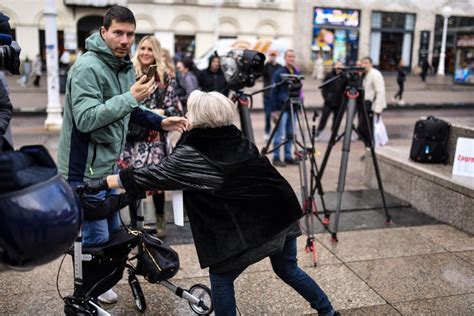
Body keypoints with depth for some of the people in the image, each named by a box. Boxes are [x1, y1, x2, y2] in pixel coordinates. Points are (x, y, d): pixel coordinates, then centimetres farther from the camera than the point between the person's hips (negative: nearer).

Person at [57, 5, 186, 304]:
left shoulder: (125, 66, 8)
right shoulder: (88, 67, -21)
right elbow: (85, 119, -30)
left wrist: (160, 122, 5)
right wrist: (130, 97, -31)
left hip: (109, 165, 9)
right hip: (85, 169, -9)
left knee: (113, 229, 20)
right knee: (97, 238, 1)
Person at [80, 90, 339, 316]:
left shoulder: (193, 154, -13)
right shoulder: (236, 138, 8)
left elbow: (151, 175, -11)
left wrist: (102, 183, -3)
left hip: (249, 226, -8)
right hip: (282, 212, 8)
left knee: (221, 277, 12)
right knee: (288, 270, 27)